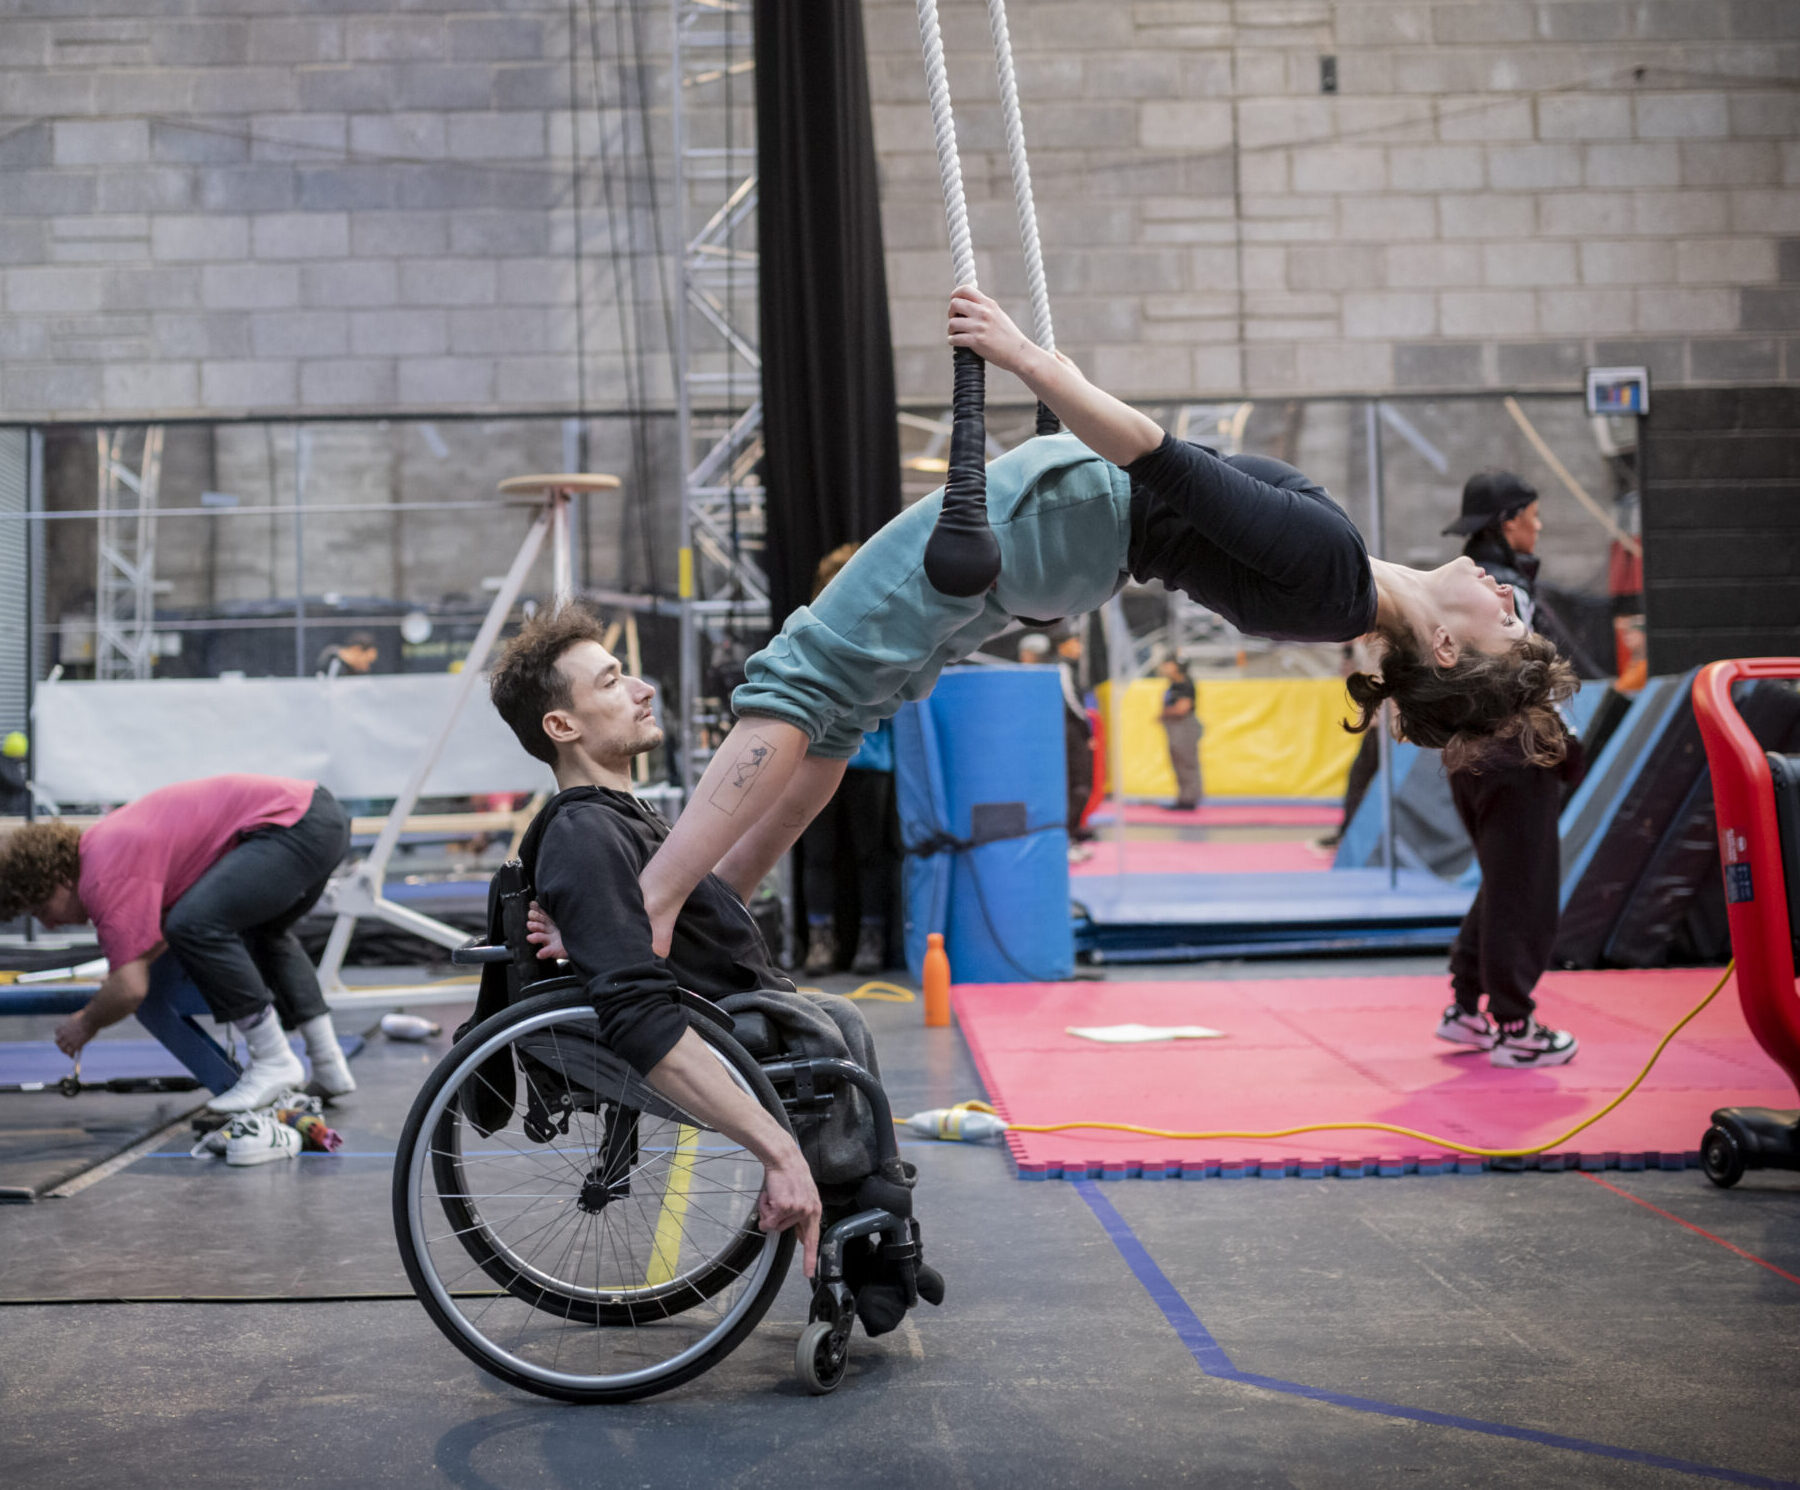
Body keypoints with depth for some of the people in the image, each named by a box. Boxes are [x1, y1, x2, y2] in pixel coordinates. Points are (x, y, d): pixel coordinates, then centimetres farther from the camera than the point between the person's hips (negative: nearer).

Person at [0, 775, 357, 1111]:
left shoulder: (106, 876, -13)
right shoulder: (100, 842, 19)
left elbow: (130, 989, -15)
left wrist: (86, 1025, 5)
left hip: (294, 823, -11)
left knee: (195, 925, -20)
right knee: (265, 932, 32)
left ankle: (275, 1062, -10)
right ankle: (329, 1065, 26)